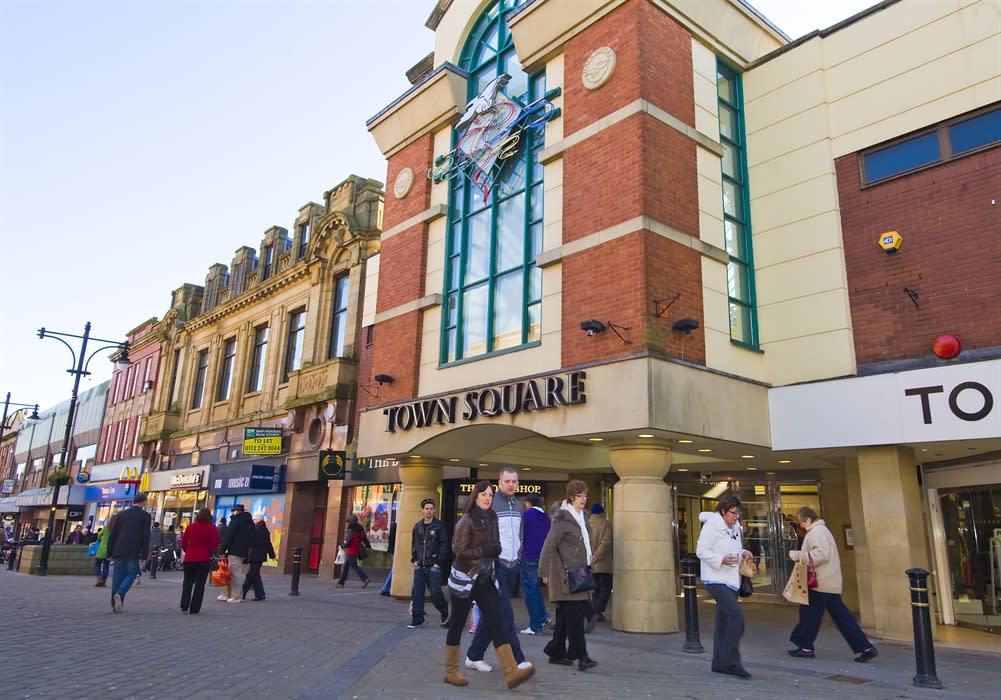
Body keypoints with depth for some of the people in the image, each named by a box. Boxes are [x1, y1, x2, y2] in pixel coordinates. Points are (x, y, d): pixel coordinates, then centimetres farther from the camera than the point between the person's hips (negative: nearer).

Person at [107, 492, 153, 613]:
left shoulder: (121, 514, 9)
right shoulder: (145, 516, -2)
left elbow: (112, 534, 9)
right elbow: (145, 537, -7)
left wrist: (110, 553, 14)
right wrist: (144, 555, -4)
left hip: (119, 551, 4)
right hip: (133, 553, -4)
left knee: (118, 576, 9)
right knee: (131, 575, 6)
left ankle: (115, 604, 12)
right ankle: (120, 594, -18)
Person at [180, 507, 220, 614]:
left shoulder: (191, 526, 1)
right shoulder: (212, 528, -5)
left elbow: (183, 542, 2)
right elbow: (215, 543, -10)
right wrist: (209, 552, 5)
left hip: (189, 558, 2)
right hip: (204, 559, -2)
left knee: (187, 581, 17)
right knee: (200, 583, 5)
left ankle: (184, 606, 8)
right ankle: (194, 609, 4)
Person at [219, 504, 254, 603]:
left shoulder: (235, 521, -10)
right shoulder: (250, 521, 16)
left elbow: (228, 536, -14)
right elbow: (251, 537, 17)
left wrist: (222, 550, -12)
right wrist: (247, 548, 19)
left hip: (235, 551, -8)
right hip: (244, 552, 8)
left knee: (235, 573, -5)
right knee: (234, 573, 15)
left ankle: (236, 597, -2)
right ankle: (227, 594, 21)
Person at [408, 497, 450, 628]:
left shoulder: (439, 526, -4)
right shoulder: (417, 526, 9)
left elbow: (444, 545, -7)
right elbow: (414, 544, 16)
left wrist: (438, 562, -12)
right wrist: (414, 559, 5)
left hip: (433, 566, -4)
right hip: (419, 566, 4)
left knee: (435, 593, -3)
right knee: (417, 593, 3)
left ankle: (445, 614, 21)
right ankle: (417, 619, 13)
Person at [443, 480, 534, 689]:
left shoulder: (491, 519, 8)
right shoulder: (467, 521, -13)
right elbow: (459, 550, -18)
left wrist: (495, 550, -5)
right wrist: (486, 550, -21)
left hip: (485, 579, 6)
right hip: (465, 578, -6)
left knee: (496, 622, -3)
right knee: (457, 624, 6)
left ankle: (512, 672, -7)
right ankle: (451, 671, 19)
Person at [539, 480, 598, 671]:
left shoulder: (582, 517, 14)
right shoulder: (562, 518, -11)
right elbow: (549, 546, -12)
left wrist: (587, 569, 16)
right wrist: (545, 572, -13)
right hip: (566, 576, -8)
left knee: (566, 617, 13)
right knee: (574, 615, -10)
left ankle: (556, 653, 21)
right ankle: (581, 656, -7)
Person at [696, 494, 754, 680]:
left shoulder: (735, 526, 11)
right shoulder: (712, 525, -15)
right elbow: (701, 550, -16)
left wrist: (743, 553, 2)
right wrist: (722, 559, -28)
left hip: (731, 579, 9)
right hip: (716, 579, -9)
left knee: (724, 621, 13)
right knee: (736, 616, -19)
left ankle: (719, 663, 23)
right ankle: (731, 662, -10)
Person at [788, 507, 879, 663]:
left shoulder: (816, 531, -14)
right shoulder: (820, 530, 19)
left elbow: (821, 554, -26)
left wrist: (801, 556, -19)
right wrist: (797, 555, 15)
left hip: (820, 582, -10)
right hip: (829, 581, 10)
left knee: (809, 614, 2)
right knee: (840, 614, 7)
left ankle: (805, 647, 13)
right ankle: (865, 648, 3)